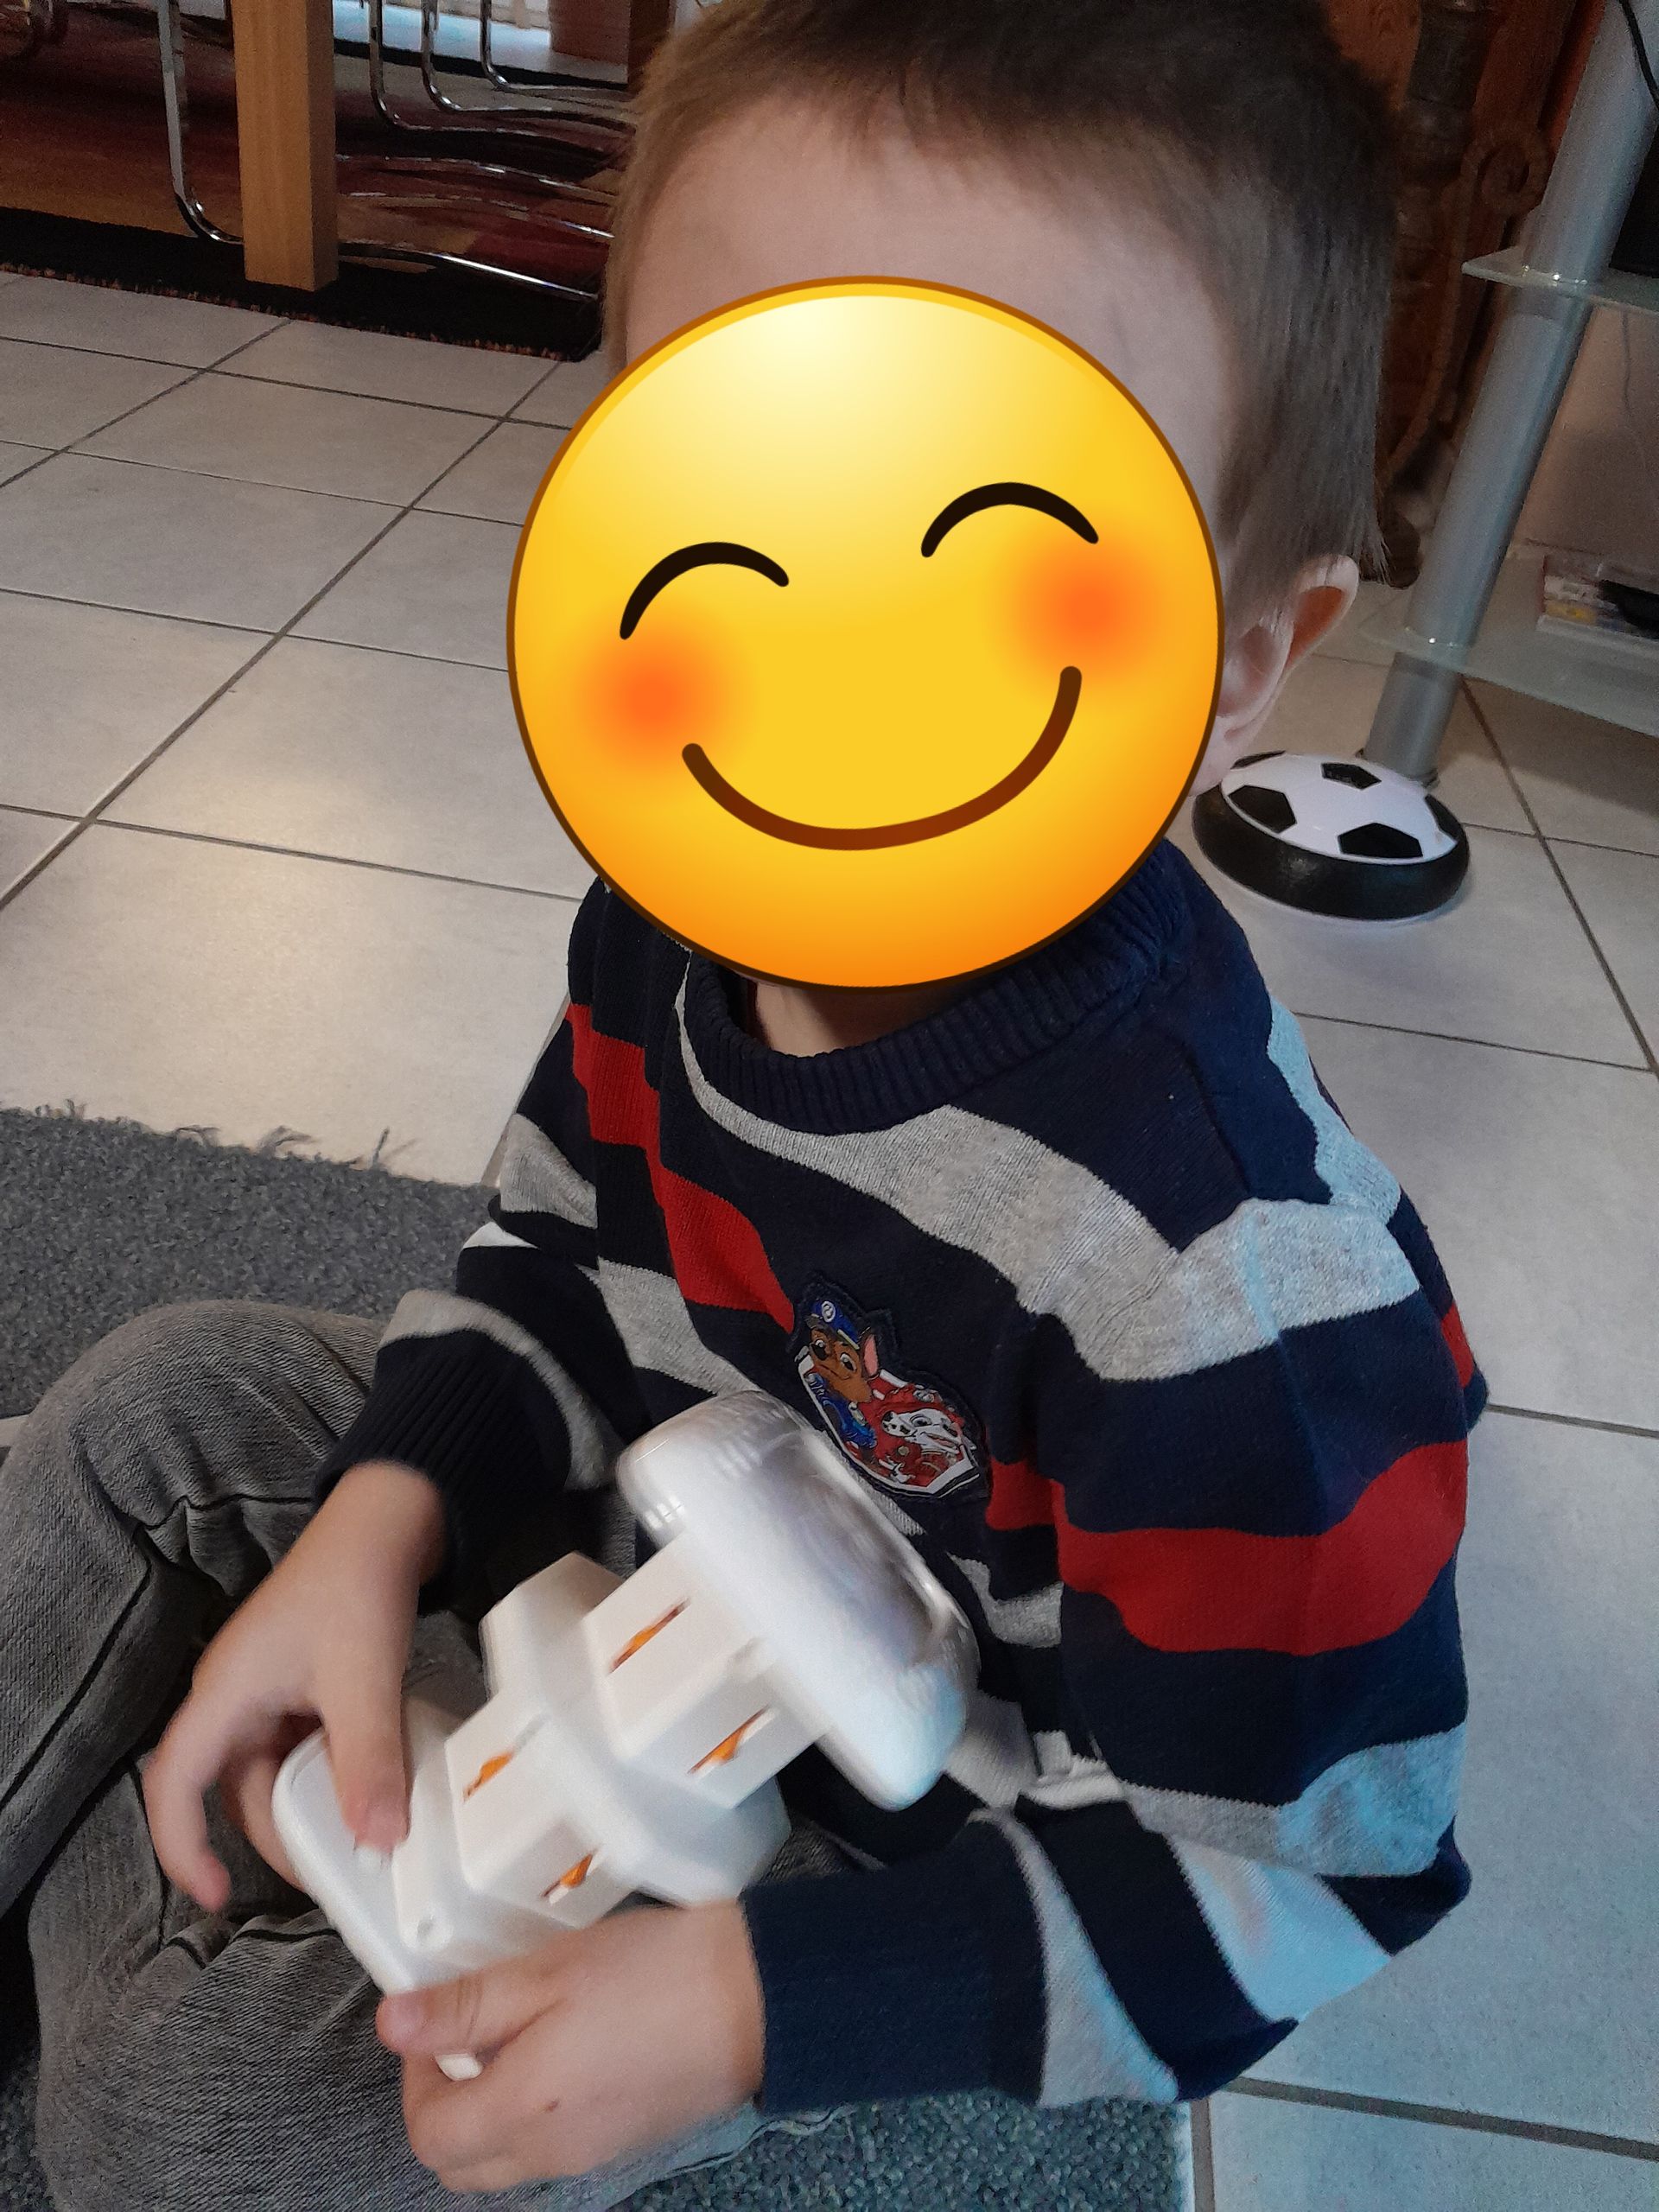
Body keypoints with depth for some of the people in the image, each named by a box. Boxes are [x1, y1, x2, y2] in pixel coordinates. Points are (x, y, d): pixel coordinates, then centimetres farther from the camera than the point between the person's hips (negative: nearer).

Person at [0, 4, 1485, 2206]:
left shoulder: (1237, 1281, -38)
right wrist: (382, 1518, -16)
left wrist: (754, 1998, -25)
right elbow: (568, 1241, 0)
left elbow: (1274, 1859, -24)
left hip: (872, 1798, -5)